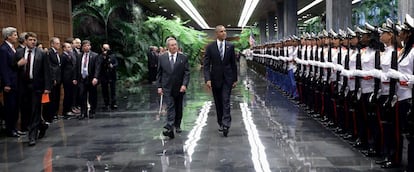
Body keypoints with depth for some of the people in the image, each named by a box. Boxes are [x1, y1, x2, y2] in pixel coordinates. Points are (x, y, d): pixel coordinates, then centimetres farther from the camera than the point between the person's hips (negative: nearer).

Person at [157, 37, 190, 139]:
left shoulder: (183, 58, 0)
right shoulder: (162, 58, 2)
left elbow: (187, 73, -3)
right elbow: (159, 73, 6)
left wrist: (184, 84, -15)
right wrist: (159, 86, -1)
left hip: (179, 88, 1)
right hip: (167, 88, -1)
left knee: (178, 108, 12)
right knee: (170, 107, -11)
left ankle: (177, 126, 28)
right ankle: (169, 128, -19)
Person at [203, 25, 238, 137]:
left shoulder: (230, 46, 2)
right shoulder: (210, 47, -1)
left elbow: (233, 63, 6)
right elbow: (206, 65, -4)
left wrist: (235, 79, 5)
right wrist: (207, 79, -15)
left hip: (227, 78, 0)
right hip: (215, 78, 1)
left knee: (226, 101, -10)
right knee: (218, 102, 9)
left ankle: (226, 124, -14)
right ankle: (221, 123, 21)